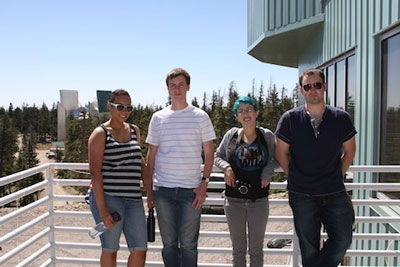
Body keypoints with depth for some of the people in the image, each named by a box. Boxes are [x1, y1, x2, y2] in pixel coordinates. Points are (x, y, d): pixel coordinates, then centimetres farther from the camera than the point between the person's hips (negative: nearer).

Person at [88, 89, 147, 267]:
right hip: (108, 198, -5)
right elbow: (94, 171, -12)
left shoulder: (134, 130, 13)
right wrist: (102, 208, -17)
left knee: (140, 249, 5)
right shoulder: (100, 134, -5)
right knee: (110, 249, 7)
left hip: (133, 199, 5)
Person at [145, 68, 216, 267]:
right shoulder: (158, 118, 7)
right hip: (163, 189, 2)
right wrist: (149, 189, 7)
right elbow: (151, 155, 11)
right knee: (169, 243, 11)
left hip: (191, 189, -2)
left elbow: (209, 153, 3)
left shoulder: (200, 117, 2)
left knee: (188, 244, 4)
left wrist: (203, 184, -6)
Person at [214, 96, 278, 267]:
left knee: (256, 248, 13)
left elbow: (275, 159, 10)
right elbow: (217, 156, 7)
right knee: (238, 248, 14)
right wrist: (225, 166, -13)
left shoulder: (267, 136, -2)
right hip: (234, 199, 0)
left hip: (259, 200, 0)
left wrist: (268, 171, -10)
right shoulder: (231, 135, -3)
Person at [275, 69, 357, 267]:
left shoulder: (341, 118, -1)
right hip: (302, 194, -1)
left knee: (342, 241, -1)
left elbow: (349, 151, 11)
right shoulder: (290, 118, -5)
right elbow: (281, 153, 3)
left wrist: (337, 175, 5)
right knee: (309, 247, 11)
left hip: (335, 193, 1)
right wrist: (296, 177, 2)